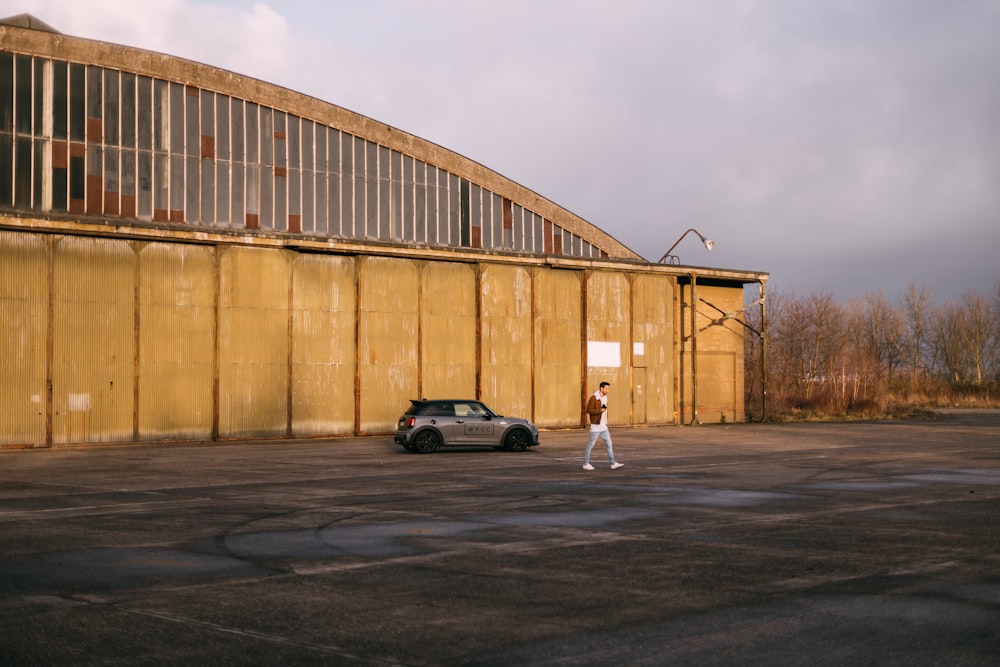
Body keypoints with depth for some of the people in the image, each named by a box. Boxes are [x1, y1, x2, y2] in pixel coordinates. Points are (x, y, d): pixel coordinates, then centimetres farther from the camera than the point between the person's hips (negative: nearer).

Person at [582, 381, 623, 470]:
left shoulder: (605, 398, 11)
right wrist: (600, 410, -23)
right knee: (590, 445, 2)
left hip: (603, 426, 7)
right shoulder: (593, 398, -13)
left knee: (609, 444, 1)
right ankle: (586, 464, 12)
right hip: (595, 426, -7)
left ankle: (613, 464, 0)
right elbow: (588, 410, -20)